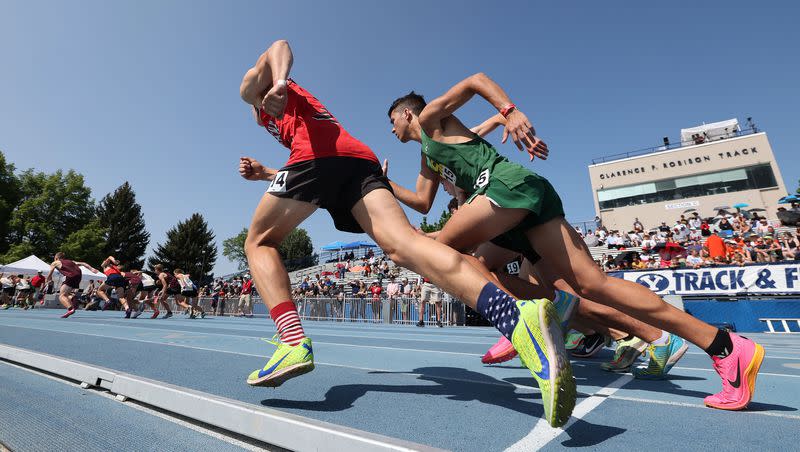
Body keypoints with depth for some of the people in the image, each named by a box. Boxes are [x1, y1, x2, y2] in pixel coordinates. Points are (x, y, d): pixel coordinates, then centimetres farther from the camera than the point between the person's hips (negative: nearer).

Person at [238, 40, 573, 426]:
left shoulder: (253, 86, 30)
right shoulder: (302, 105, 47)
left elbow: (279, 47, 6)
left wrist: (277, 83, -15)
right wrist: (265, 173, 48)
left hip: (318, 155, -5)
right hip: (361, 157, 6)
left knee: (259, 242, 10)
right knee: (400, 243, -19)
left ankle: (294, 343, -17)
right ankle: (517, 316, -42)